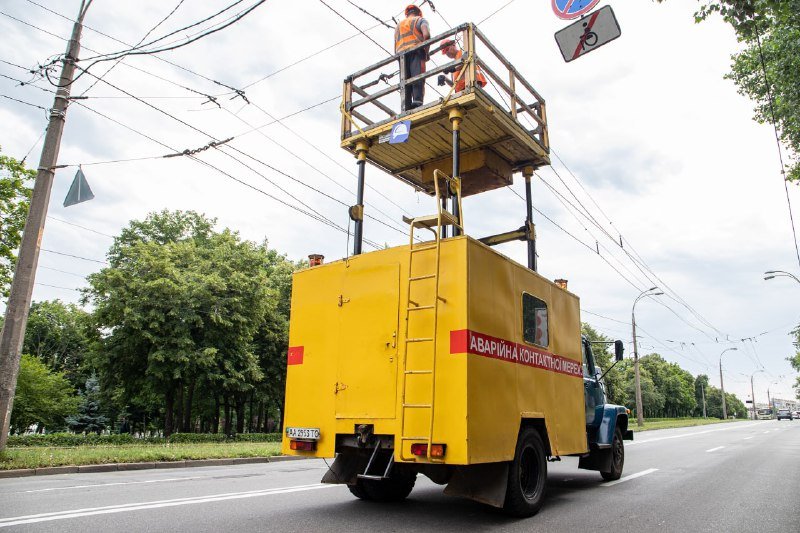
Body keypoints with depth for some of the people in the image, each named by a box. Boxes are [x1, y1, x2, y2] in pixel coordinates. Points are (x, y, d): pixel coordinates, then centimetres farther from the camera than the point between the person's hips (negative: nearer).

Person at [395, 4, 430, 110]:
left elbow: (395, 49, 24)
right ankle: (417, 101, -40)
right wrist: (426, 52, 2)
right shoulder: (420, 20, 17)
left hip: (401, 54, 4)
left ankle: (406, 107, -20)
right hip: (416, 52, -4)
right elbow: (426, 35, -6)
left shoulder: (398, 25, 34)